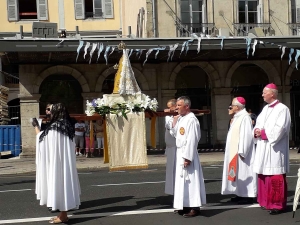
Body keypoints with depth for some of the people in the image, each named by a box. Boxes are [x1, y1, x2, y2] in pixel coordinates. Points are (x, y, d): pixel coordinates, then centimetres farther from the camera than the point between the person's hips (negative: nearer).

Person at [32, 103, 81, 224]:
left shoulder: (54, 127, -16)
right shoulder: (69, 127, 8)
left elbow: (41, 137, -1)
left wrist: (36, 126, 14)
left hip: (56, 161, -8)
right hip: (67, 161, 8)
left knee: (58, 184, -2)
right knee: (65, 182, 12)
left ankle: (62, 216, 4)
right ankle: (63, 213, 19)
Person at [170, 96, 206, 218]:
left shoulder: (191, 120, -16)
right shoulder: (180, 119, 12)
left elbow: (192, 140, -21)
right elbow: (175, 134, 20)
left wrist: (187, 157, -23)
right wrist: (174, 123, 6)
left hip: (188, 153, -9)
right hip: (180, 152, 9)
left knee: (190, 180, -5)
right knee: (182, 180, 13)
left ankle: (195, 207, 2)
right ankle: (186, 205, 21)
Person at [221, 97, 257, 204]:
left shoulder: (245, 117, -16)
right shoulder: (237, 117, 14)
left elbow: (246, 135, -22)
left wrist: (241, 152, -24)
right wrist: (231, 150, 16)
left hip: (240, 152, -10)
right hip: (234, 152, 10)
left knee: (243, 172, -5)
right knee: (238, 173, 12)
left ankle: (248, 196, 0)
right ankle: (241, 194, 19)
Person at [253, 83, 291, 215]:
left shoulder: (282, 109, -9)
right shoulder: (265, 109, 16)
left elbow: (279, 130, -18)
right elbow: (258, 124, 15)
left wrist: (263, 133, -13)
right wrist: (256, 131, -6)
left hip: (275, 148, -8)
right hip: (263, 148, 8)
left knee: (275, 176, -6)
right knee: (264, 174, 11)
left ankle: (278, 204, 1)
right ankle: (267, 201, 22)